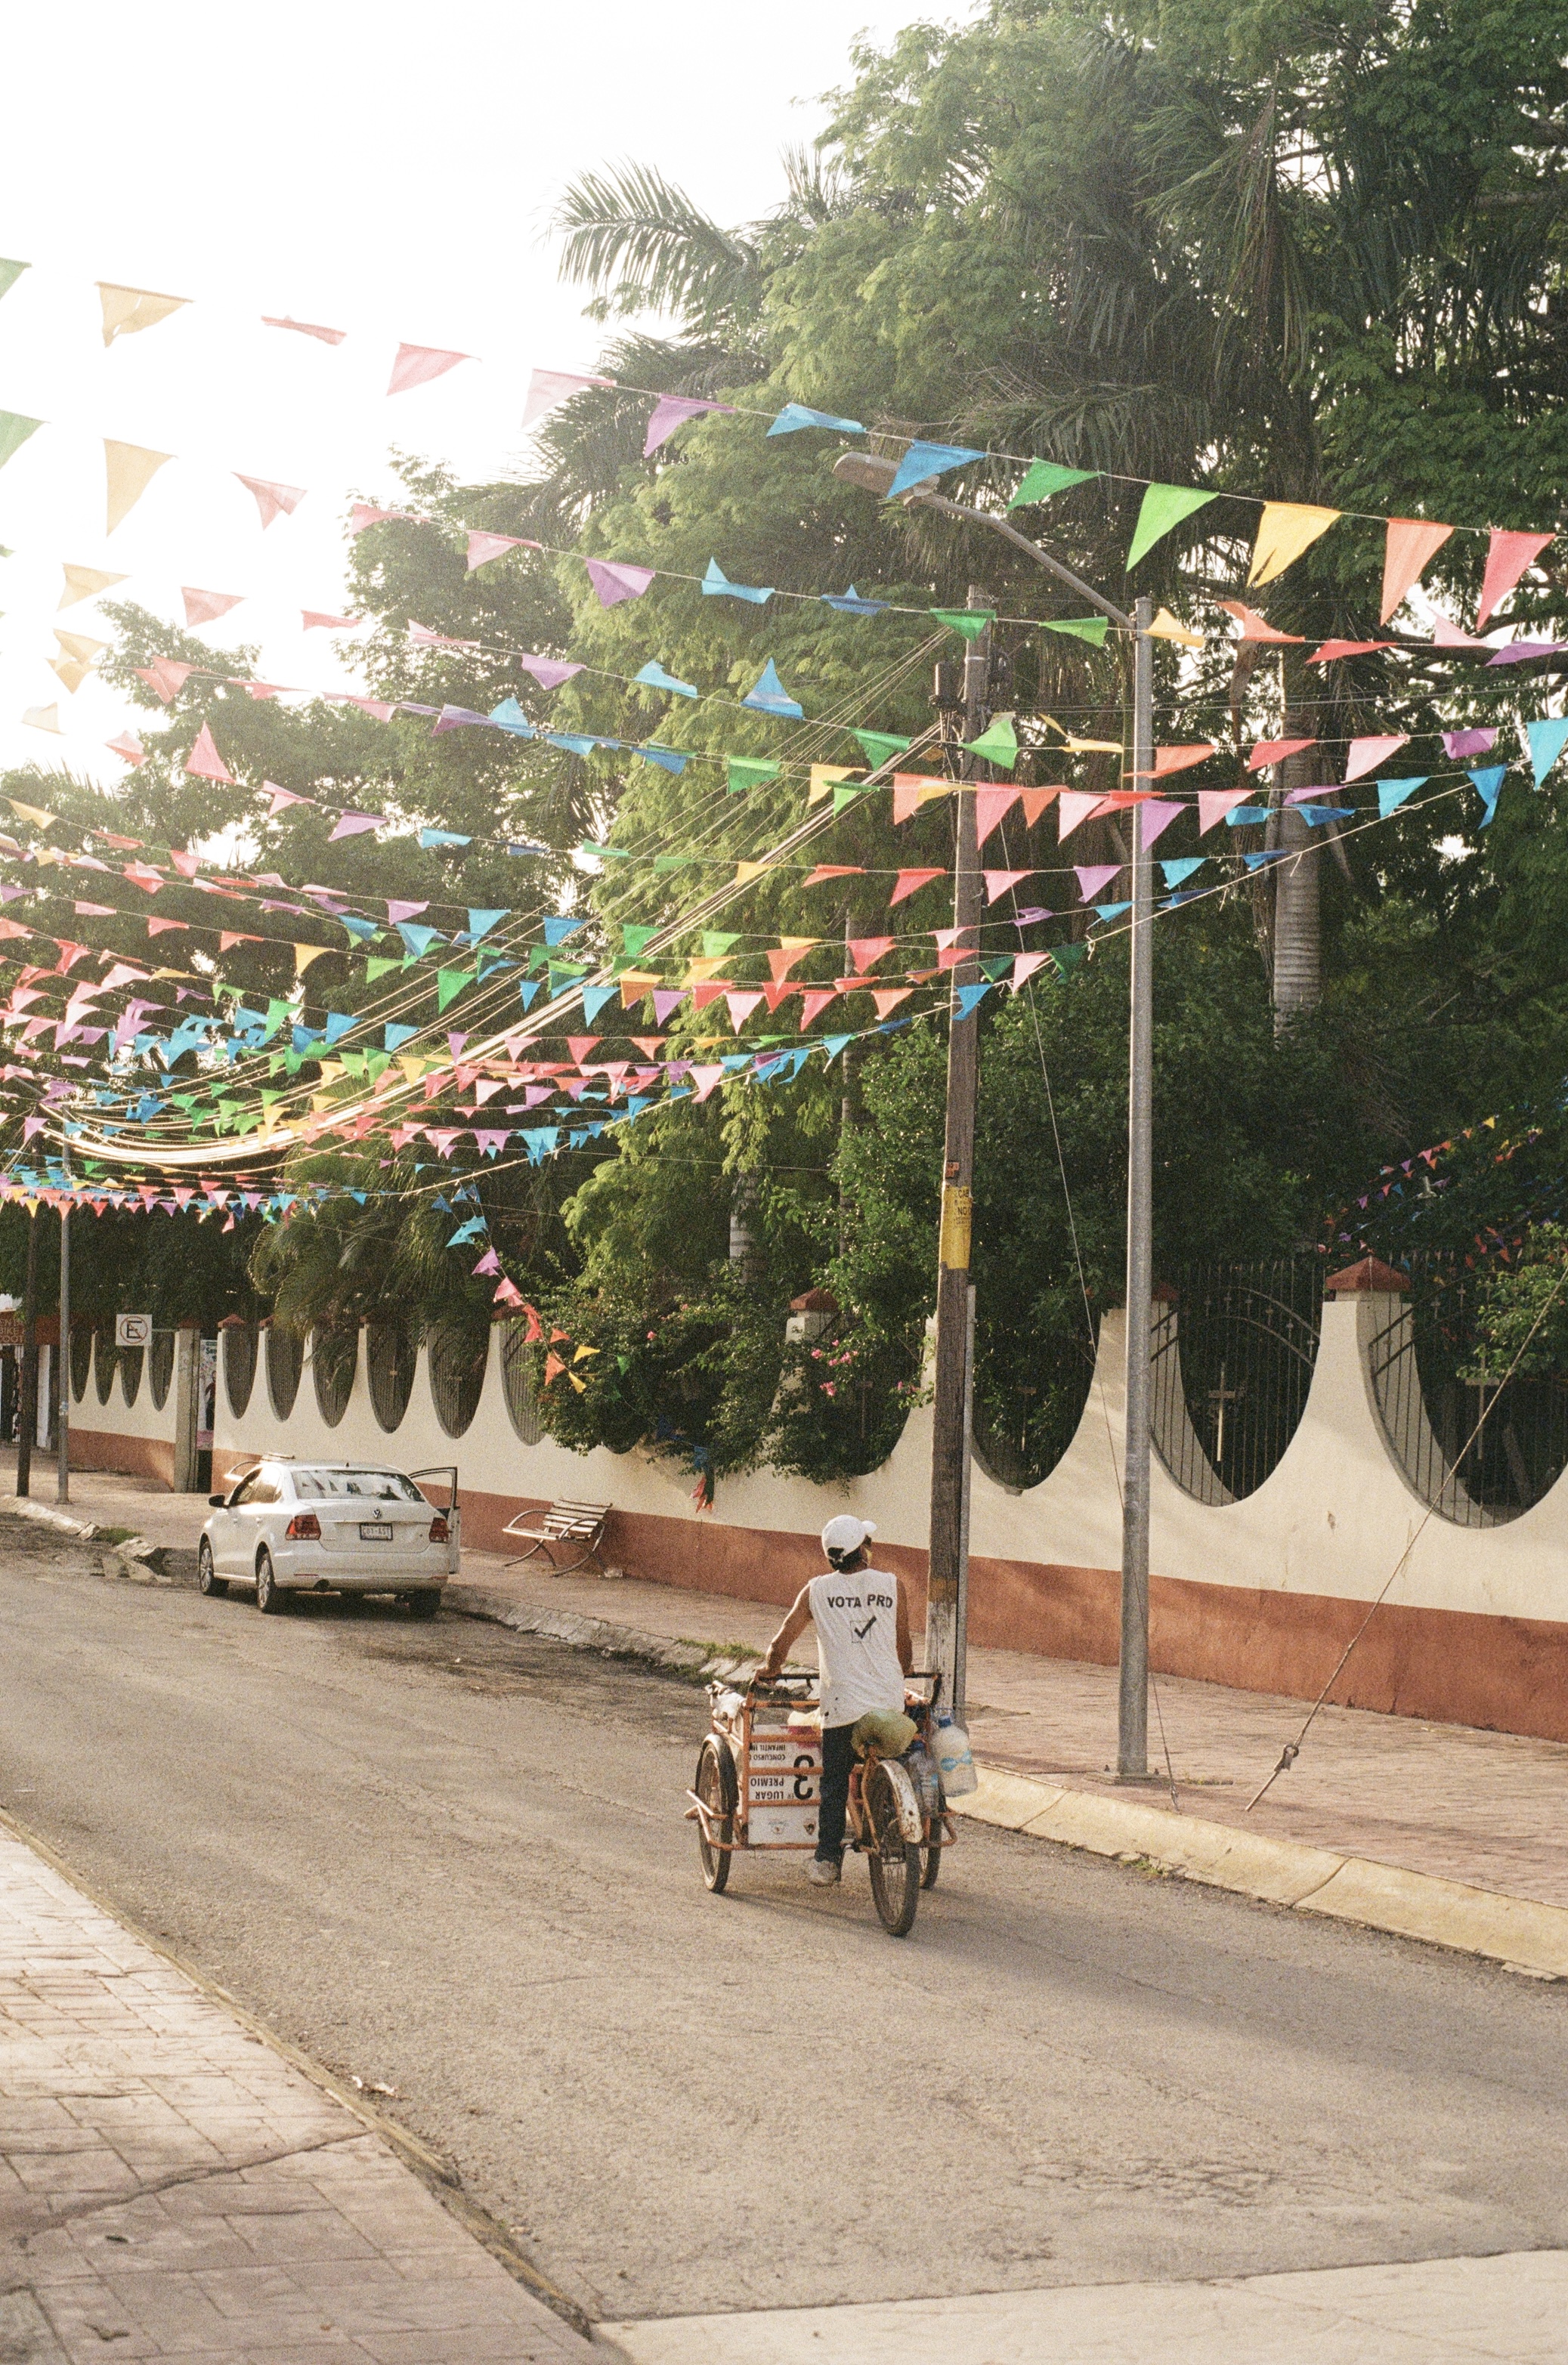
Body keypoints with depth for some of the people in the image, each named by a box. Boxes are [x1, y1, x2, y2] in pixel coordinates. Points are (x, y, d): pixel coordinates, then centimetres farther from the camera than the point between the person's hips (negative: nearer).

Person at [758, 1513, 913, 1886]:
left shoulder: (817, 1590, 1)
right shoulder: (892, 1585, 1)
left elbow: (781, 1643, 4)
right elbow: (904, 1647, 9)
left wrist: (769, 1668, 25)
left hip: (842, 1704, 0)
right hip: (889, 1701, 1)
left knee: (834, 1784, 9)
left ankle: (826, 1861, 9)